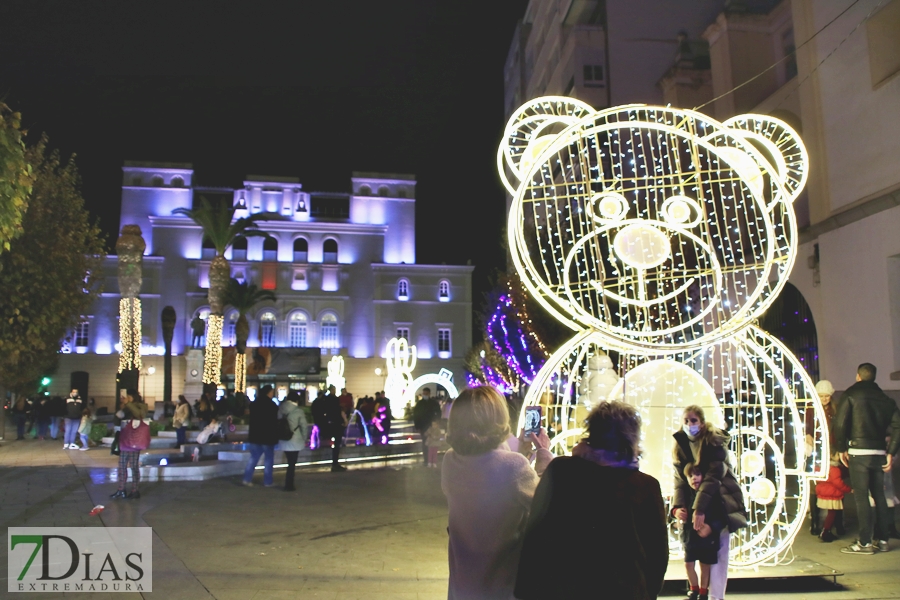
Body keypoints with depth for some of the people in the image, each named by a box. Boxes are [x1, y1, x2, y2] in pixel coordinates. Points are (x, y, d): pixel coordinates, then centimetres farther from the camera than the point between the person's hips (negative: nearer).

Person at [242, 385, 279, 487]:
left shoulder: (254, 404, 7)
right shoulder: (272, 405, -13)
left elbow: (252, 420, 14)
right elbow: (275, 422, -12)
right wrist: (275, 436, -5)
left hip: (255, 435, 6)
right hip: (267, 436, -6)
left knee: (254, 457, 13)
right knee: (269, 459, 4)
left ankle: (247, 479, 5)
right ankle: (267, 481, 5)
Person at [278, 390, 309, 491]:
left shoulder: (280, 409, 3)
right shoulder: (298, 411, -11)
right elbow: (304, 426, -9)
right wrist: (304, 439, 4)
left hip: (283, 441, 5)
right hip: (295, 441, -5)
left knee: (290, 462, 18)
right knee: (292, 464, 4)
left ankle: (289, 484, 24)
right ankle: (288, 485, 6)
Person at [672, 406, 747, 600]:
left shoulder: (715, 441, -18)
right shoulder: (681, 444, -2)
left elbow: (713, 476, -26)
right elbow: (680, 478, -6)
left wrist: (699, 508, -34)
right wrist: (677, 506, -22)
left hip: (721, 498, -4)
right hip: (696, 499, 5)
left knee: (718, 549, -3)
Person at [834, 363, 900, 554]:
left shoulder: (851, 395, -4)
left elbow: (840, 423, -12)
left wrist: (841, 449, -1)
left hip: (859, 452, -5)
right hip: (879, 452, 5)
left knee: (861, 497, -2)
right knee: (879, 495, 14)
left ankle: (865, 542, -1)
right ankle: (882, 539, 19)